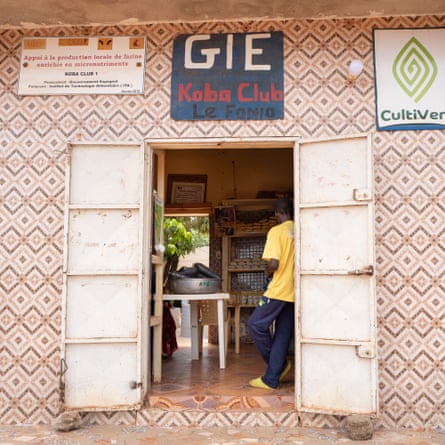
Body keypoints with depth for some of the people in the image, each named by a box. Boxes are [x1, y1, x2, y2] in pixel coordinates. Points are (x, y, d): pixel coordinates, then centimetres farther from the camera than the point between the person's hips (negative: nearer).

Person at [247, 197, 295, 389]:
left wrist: (268, 273, 2)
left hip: (278, 290, -7)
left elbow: (274, 263, -18)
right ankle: (271, 379, 11)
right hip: (294, 292, 7)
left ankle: (280, 363, 15)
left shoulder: (277, 231, -10)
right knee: (283, 334, 8)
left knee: (256, 325, 6)